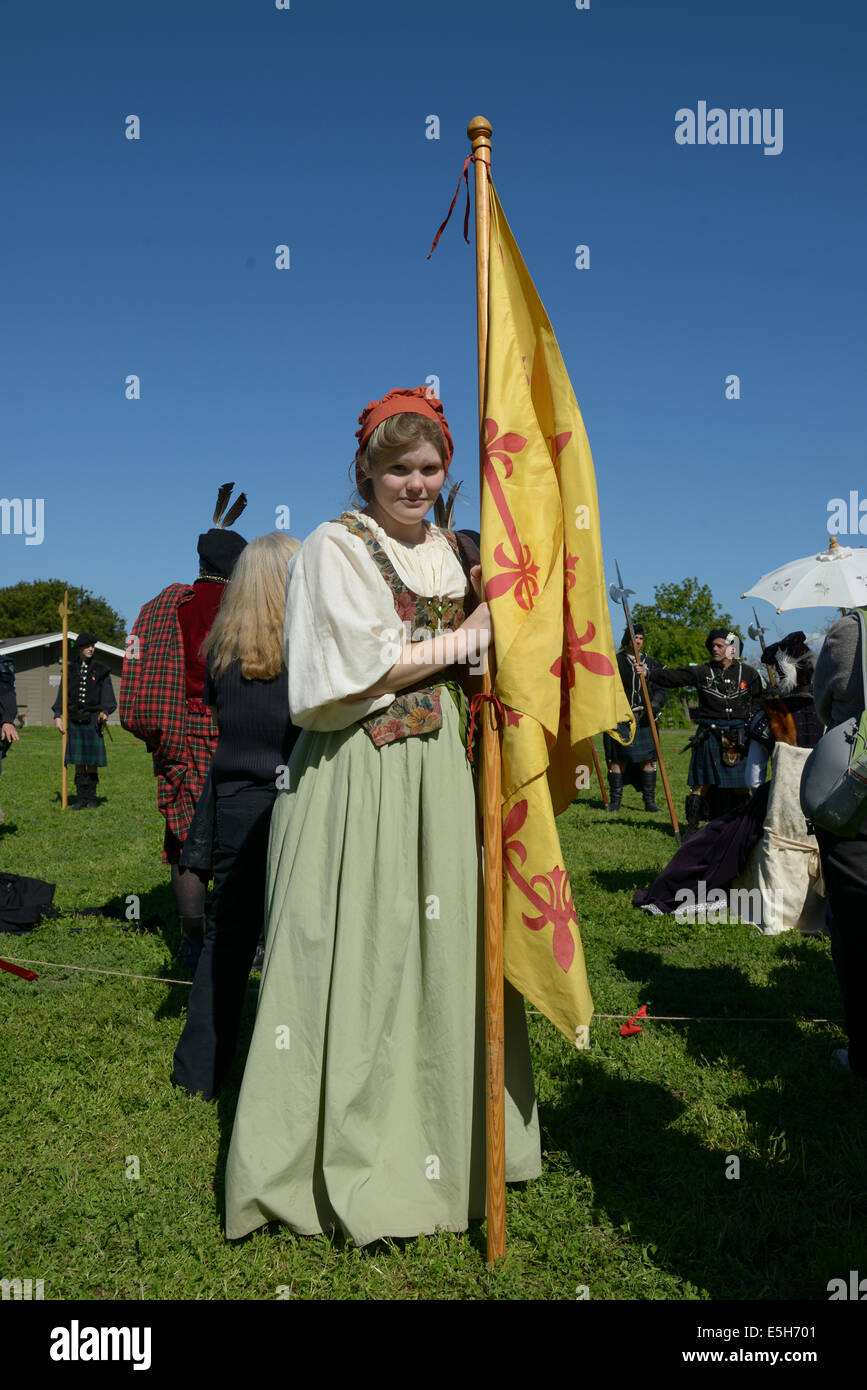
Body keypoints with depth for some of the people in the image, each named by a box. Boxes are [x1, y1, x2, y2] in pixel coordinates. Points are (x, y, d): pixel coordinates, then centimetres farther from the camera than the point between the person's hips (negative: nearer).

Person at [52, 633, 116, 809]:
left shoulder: (101, 669, 5)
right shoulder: (70, 669, 10)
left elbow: (107, 695, 1)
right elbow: (62, 694, 9)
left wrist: (105, 711, -15)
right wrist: (58, 715, -1)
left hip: (93, 718, -2)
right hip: (74, 719, 2)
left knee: (92, 761, -1)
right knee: (78, 761, 3)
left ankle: (91, 798, 7)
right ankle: (81, 798, 8)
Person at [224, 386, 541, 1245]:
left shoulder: (451, 550, 17)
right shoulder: (336, 547, -2)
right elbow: (367, 666, -11)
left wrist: (485, 642, 2)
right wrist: (459, 641, -5)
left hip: (442, 765, 6)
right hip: (361, 773, -6)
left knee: (446, 942, 8)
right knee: (358, 954, -3)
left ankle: (444, 1134, 22)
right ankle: (347, 1155, 10)